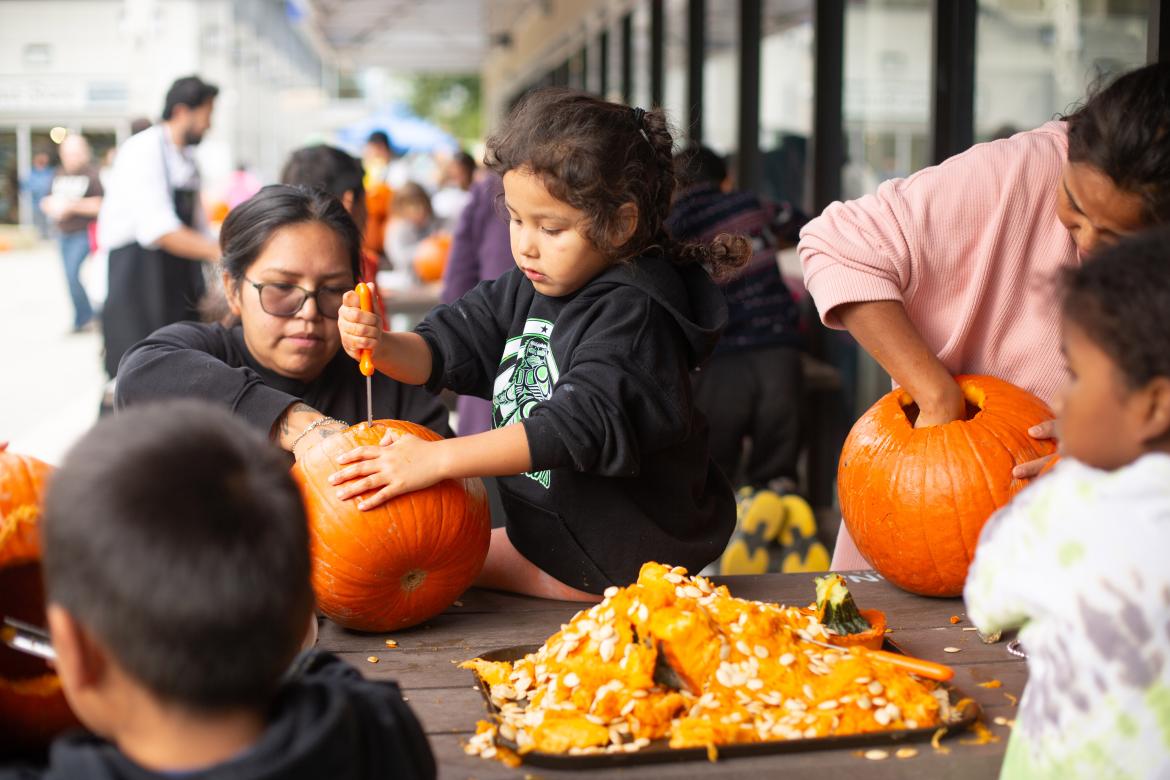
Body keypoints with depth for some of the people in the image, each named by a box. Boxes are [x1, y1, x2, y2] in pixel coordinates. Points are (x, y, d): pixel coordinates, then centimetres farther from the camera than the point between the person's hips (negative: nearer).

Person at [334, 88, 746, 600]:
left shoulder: (631, 314, -24)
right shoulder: (523, 292, 3)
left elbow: (578, 426, -35)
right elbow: (447, 349, 4)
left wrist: (437, 459, -41)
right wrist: (382, 346, -21)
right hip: (544, 529, 8)